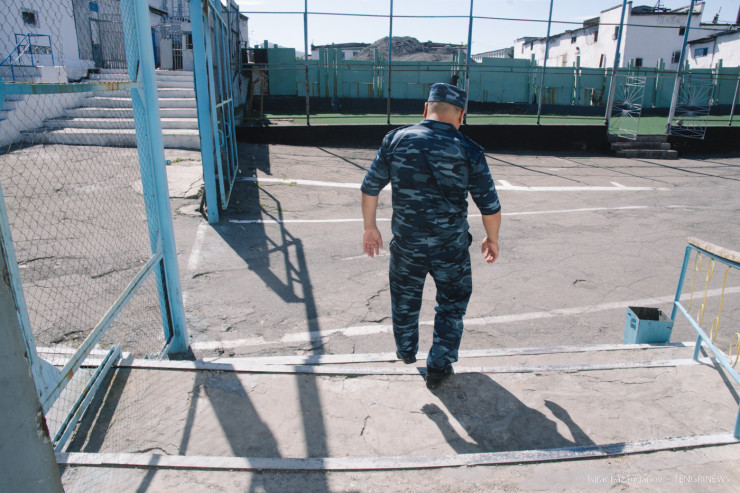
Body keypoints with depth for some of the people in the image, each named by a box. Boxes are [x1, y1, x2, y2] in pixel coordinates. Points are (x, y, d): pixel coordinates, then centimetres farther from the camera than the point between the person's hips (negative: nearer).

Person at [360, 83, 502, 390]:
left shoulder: (395, 140, -7)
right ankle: (438, 367, 28)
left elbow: (370, 188, -1)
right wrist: (492, 239, 13)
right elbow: (490, 207, -5)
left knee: (404, 299, 25)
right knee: (452, 303, 21)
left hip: (406, 246, 2)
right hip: (452, 248, -1)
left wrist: (370, 227, 13)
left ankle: (406, 350, 48)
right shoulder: (469, 151, -10)